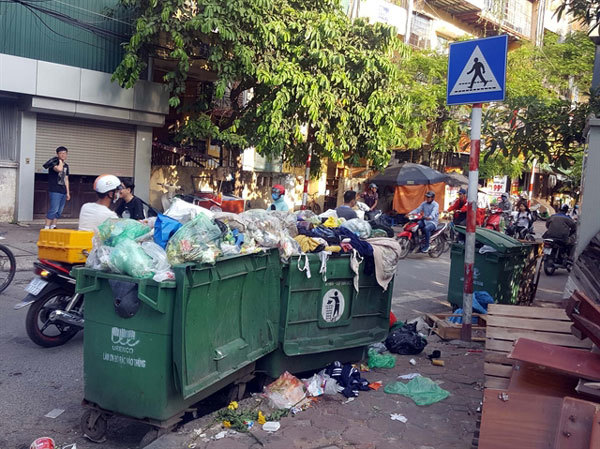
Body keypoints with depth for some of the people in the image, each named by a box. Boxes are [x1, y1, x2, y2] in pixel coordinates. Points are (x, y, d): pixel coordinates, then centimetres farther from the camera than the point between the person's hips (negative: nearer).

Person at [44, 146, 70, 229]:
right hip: (55, 191, -7)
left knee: (59, 211, 7)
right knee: (54, 209, -12)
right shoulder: (54, 163, -4)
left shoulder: (66, 165, 18)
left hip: (63, 192, 7)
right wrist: (60, 161, -9)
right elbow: (59, 169, -28)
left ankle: (53, 226, 14)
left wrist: (68, 192, 18)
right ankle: (46, 227, -7)